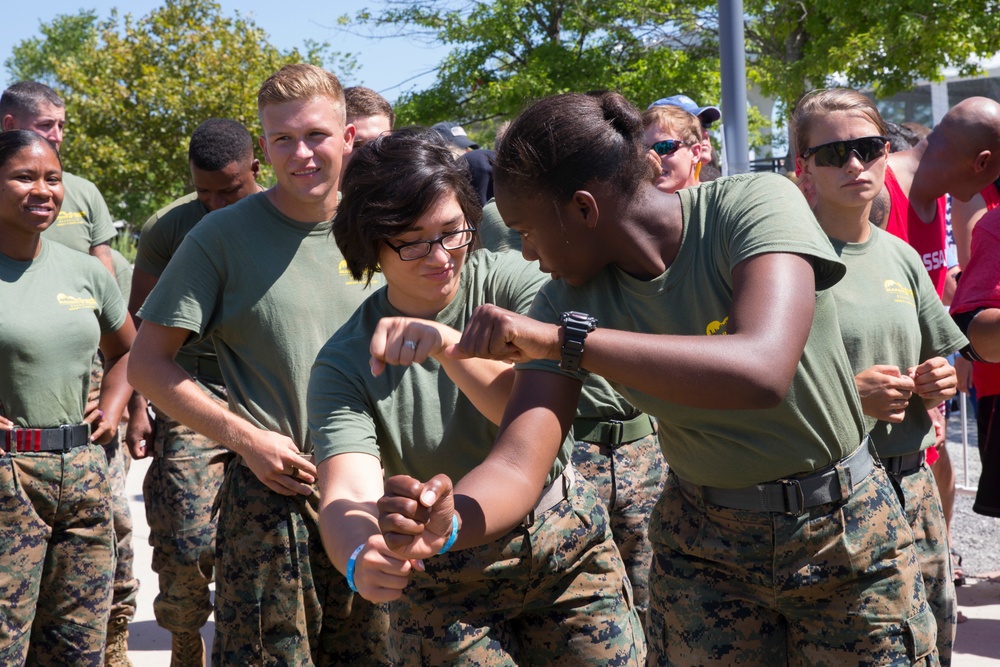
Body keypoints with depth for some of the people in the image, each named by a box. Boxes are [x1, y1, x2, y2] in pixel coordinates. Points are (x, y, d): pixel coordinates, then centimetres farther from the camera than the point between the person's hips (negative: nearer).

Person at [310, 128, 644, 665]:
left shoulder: (510, 281, -13)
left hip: (567, 549, 1)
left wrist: (449, 344, -41)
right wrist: (361, 558, -51)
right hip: (442, 581, -1)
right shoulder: (344, 364, -14)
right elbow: (347, 496, -28)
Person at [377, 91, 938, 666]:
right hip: (704, 545, 3)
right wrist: (445, 522, -41)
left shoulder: (755, 204, -22)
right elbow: (519, 465, -19)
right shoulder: (569, 299, -10)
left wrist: (565, 339, -39)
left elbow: (763, 370, -39)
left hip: (848, 531, -2)